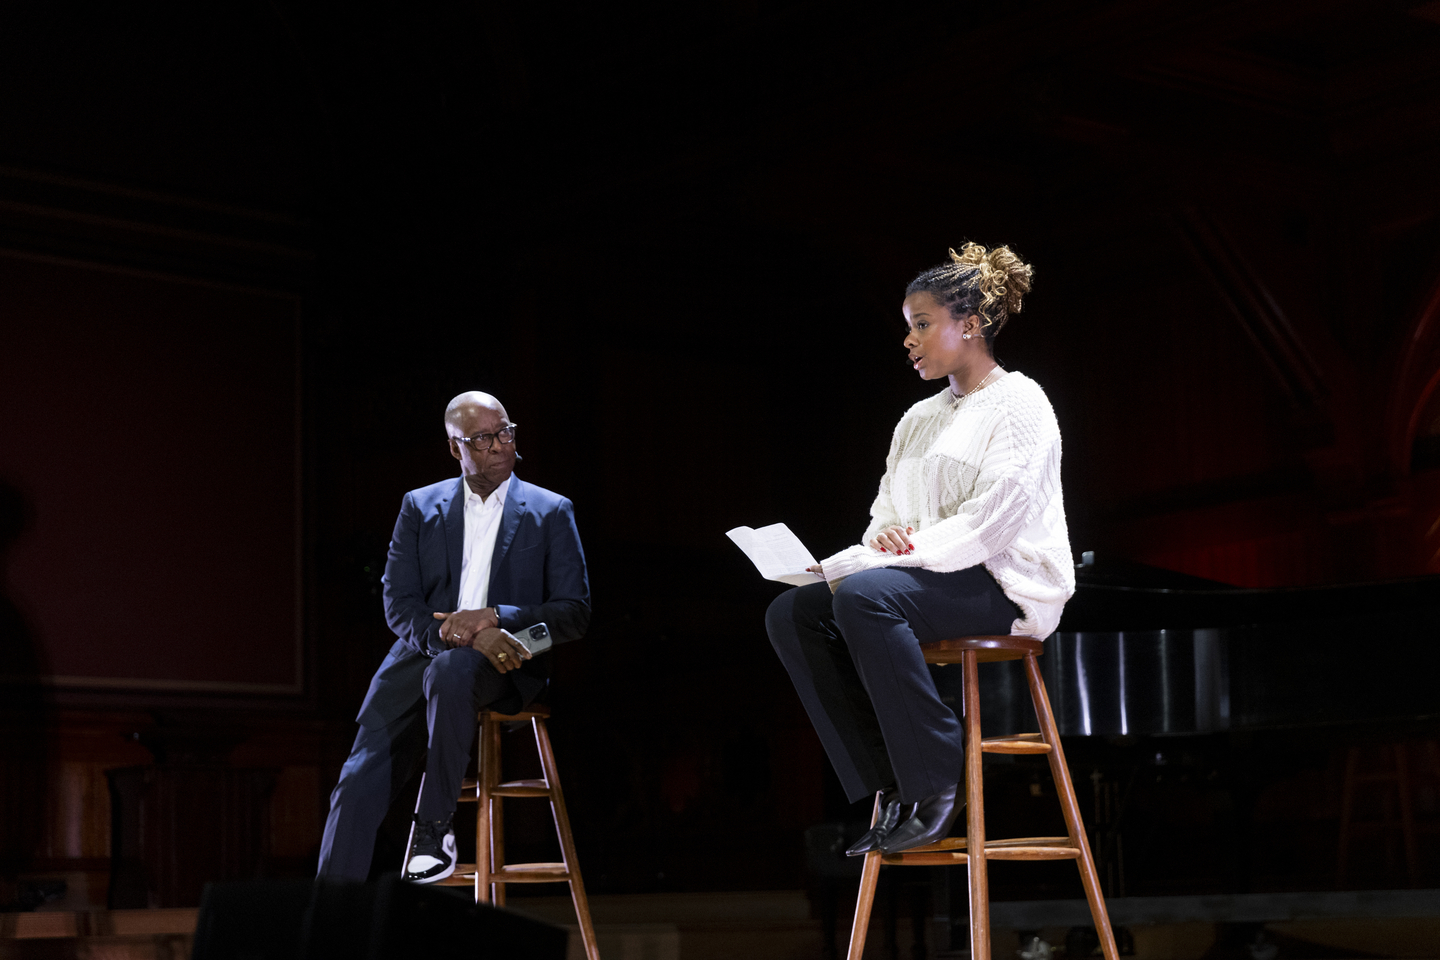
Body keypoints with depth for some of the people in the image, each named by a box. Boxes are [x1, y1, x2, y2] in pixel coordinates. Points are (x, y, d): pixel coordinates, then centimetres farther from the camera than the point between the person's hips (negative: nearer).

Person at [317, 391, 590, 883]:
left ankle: (434, 824, -24)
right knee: (359, 782, -17)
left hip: (504, 663, -2)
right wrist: (464, 636, -16)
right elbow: (398, 604, 4)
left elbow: (575, 613, 3)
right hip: (421, 655, 2)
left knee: (447, 673, -38)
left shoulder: (551, 512, 9)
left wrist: (493, 618, -14)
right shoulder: (419, 507, 14)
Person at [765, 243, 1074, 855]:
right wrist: (882, 536, -8)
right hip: (927, 578, 8)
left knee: (864, 595, -34)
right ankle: (891, 787, -15)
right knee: (791, 612, -13)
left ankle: (941, 779, -26)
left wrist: (880, 557, -19)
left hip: (1005, 586, -8)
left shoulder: (1018, 404, -4)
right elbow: (885, 517, 19)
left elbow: (989, 524, -16)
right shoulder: (918, 420, 21)